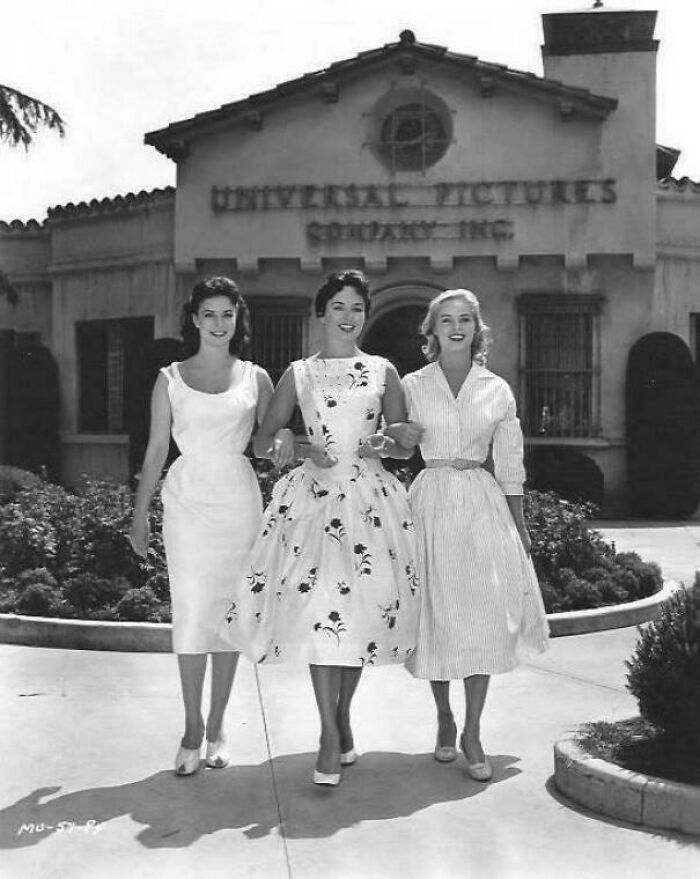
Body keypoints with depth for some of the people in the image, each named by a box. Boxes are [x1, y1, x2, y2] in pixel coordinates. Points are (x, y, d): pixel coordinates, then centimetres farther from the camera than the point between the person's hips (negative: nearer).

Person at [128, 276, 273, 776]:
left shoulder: (255, 378, 8)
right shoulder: (170, 379, 7)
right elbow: (156, 450, 9)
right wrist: (140, 513, 6)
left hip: (240, 503, 1)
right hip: (188, 503, -1)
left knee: (229, 613, 4)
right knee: (192, 613, -4)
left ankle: (217, 726, 15)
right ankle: (192, 729, 6)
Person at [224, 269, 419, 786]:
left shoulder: (383, 371, 12)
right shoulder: (299, 374, 10)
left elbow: (406, 446, 14)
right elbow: (263, 442, 11)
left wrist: (384, 444, -7)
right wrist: (295, 445, -8)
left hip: (370, 496, 2)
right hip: (314, 495, -1)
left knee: (364, 606, 1)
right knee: (318, 602, -13)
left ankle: (343, 715, 21)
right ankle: (331, 735, -8)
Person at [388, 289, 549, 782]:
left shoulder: (497, 390, 6)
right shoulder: (412, 386, 4)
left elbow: (510, 463, 10)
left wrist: (520, 524, 9)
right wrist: (396, 432, -13)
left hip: (483, 503, 0)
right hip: (431, 502, 0)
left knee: (484, 615, -6)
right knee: (437, 615, 4)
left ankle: (473, 734, 3)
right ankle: (444, 721, 24)